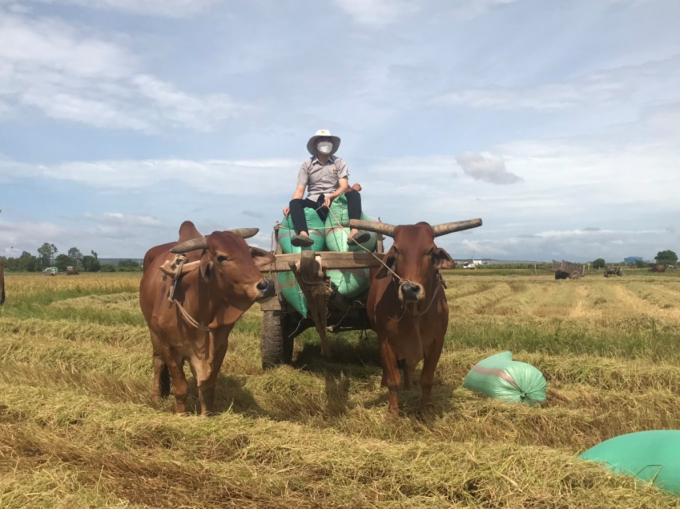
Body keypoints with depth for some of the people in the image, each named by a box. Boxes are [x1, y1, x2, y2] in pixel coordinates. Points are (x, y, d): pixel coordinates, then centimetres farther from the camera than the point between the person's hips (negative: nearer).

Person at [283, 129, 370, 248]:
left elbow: (344, 186, -3)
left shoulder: (339, 163, 11)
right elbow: (300, 190, 2)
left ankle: (354, 231, -51)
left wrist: (330, 196, -24)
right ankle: (303, 234, -60)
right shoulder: (307, 165, 10)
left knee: (354, 194, -28)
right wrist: (292, 206, -18)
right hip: (314, 203, 0)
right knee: (295, 203, -30)